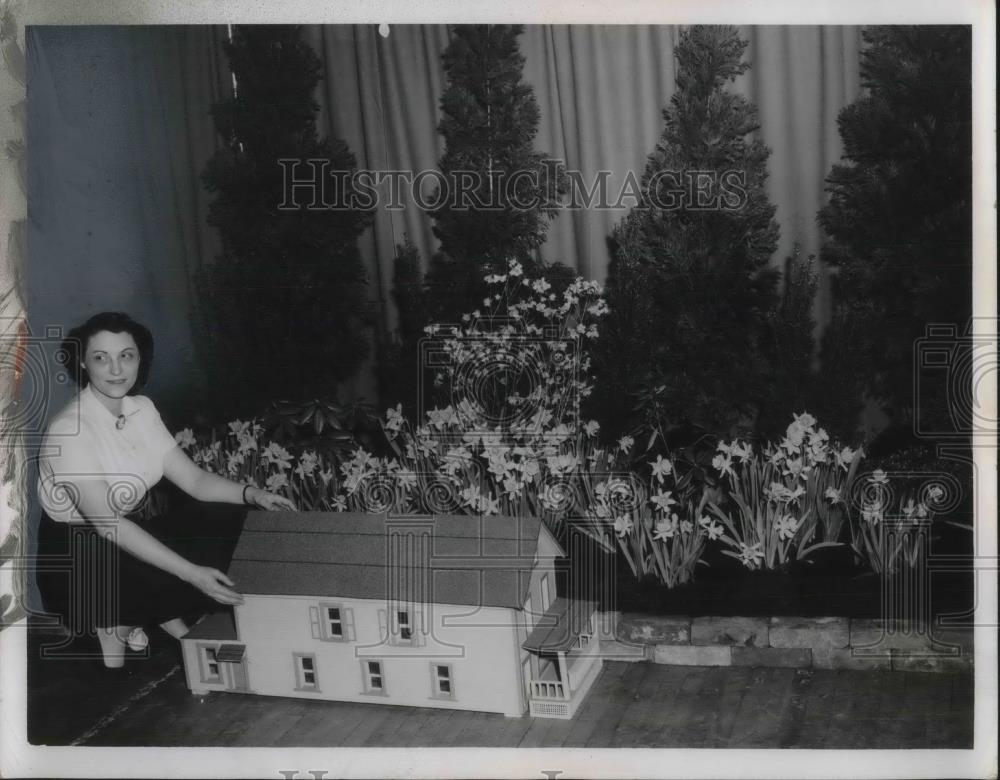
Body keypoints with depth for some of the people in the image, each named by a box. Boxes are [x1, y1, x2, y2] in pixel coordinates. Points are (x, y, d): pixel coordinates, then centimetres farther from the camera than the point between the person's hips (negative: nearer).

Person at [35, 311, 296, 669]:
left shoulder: (142, 409, -1)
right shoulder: (69, 431, -25)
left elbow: (193, 479, -2)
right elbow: (107, 523, -31)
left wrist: (251, 493, -21)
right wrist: (190, 573, -37)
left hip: (129, 531, 8)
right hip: (77, 557, -7)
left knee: (230, 519, -10)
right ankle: (117, 622, -1)